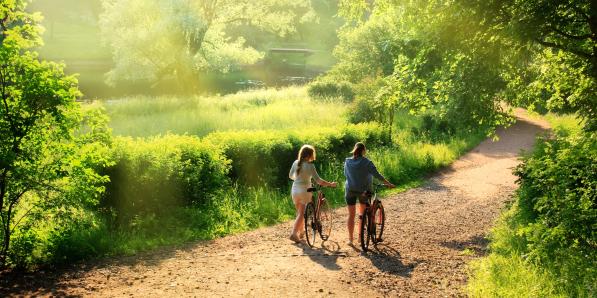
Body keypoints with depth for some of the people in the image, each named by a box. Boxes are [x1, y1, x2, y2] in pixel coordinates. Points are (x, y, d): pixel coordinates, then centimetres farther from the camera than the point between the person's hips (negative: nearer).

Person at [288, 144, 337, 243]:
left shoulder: (295, 163, 1)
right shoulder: (310, 165, -16)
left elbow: (290, 176, 14)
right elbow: (318, 180, -19)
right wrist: (330, 184, -11)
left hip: (295, 190, 5)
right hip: (305, 191, -5)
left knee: (299, 212, 19)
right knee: (302, 213, 3)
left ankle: (300, 232, 28)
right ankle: (294, 233, -6)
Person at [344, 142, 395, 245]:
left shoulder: (347, 161, -2)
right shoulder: (367, 162, -12)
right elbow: (377, 175, -12)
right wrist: (388, 183, -5)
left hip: (350, 190, 2)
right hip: (363, 190, -2)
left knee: (351, 215, 8)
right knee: (362, 213, 16)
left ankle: (350, 239, 9)